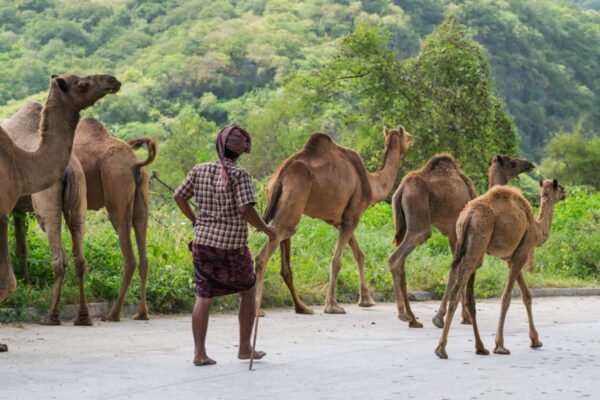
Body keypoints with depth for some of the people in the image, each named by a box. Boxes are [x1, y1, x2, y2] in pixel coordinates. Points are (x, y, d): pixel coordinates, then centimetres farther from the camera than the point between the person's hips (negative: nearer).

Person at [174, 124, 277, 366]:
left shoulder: (200, 171, 3)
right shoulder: (239, 175, -12)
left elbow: (179, 196, 10)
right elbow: (246, 209, -22)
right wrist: (266, 229, -7)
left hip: (203, 242, 4)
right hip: (232, 247, -4)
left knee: (203, 298, 8)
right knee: (247, 291, 17)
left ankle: (200, 353, -3)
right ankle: (245, 348, 20)